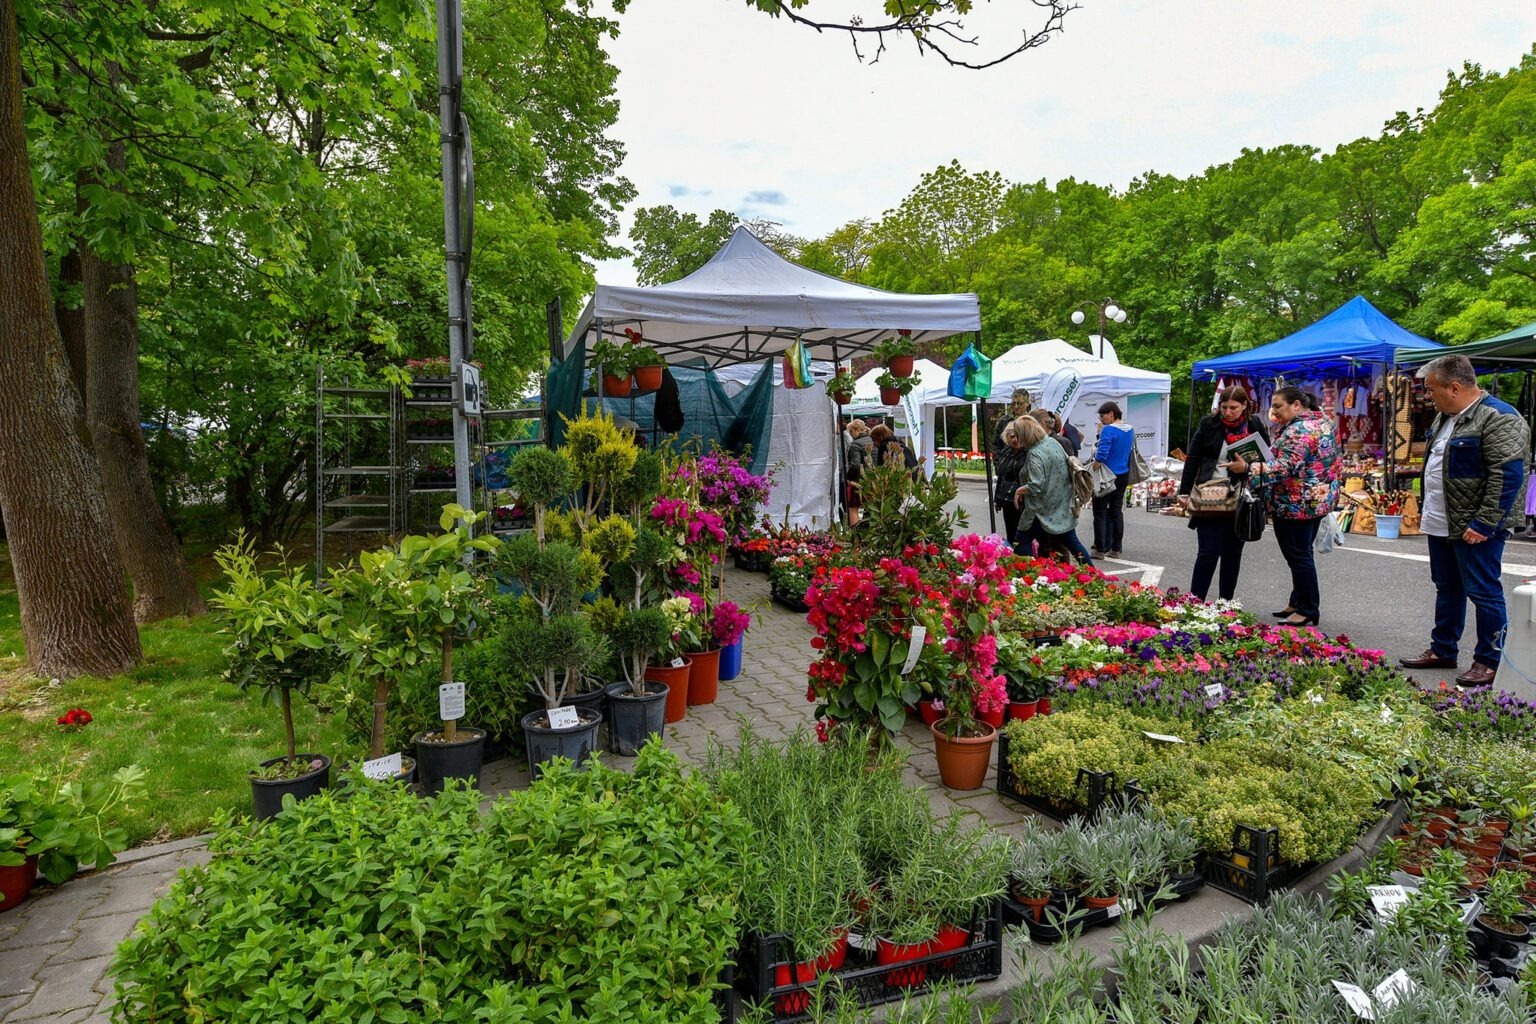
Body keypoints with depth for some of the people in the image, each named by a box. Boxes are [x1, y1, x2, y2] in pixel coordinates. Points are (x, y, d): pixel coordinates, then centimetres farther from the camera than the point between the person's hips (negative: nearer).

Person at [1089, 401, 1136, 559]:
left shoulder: (1108, 430, -17)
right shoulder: (1130, 430, 8)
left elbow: (1101, 455, -26)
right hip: (1123, 476, 8)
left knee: (1100, 512, 0)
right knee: (1117, 511, 12)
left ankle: (1100, 549, 1)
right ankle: (1115, 549, 15)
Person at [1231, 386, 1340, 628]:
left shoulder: (1299, 430, -20)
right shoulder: (1320, 422, 14)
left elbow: (1285, 467, -27)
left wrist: (1247, 468, -28)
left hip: (1296, 505, -11)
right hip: (1316, 500, 11)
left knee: (1299, 557, -3)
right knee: (1302, 555, 17)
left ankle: (1308, 611, 3)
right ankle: (1299, 604, 26)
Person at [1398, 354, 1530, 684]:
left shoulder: (1498, 418, -16)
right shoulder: (1445, 416, 13)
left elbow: (1507, 476, -21)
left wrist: (1485, 523, -22)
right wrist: (1427, 509, 21)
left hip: (1474, 528, -9)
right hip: (1441, 524, 9)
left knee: (1484, 593, 0)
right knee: (1447, 589, 16)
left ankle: (1489, 662, 10)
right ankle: (1442, 651, 27)